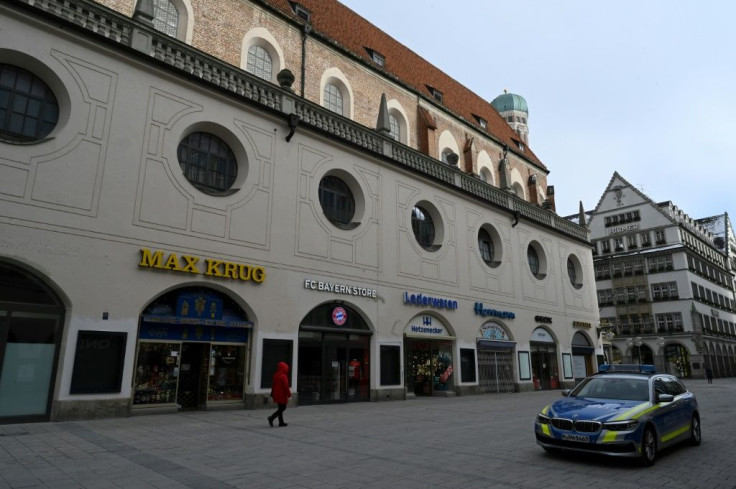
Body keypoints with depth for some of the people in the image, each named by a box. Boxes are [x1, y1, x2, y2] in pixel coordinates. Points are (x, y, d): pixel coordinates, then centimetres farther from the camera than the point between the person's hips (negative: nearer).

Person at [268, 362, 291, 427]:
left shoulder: (276, 375, 8)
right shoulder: (283, 376, -18)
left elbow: (273, 385, 15)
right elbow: (286, 386, -19)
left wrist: (272, 393, 22)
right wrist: (289, 394, -11)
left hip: (276, 394, 9)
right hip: (282, 395, -9)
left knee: (280, 408, 15)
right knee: (283, 408, -2)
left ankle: (281, 422, 17)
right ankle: (271, 418, -14)